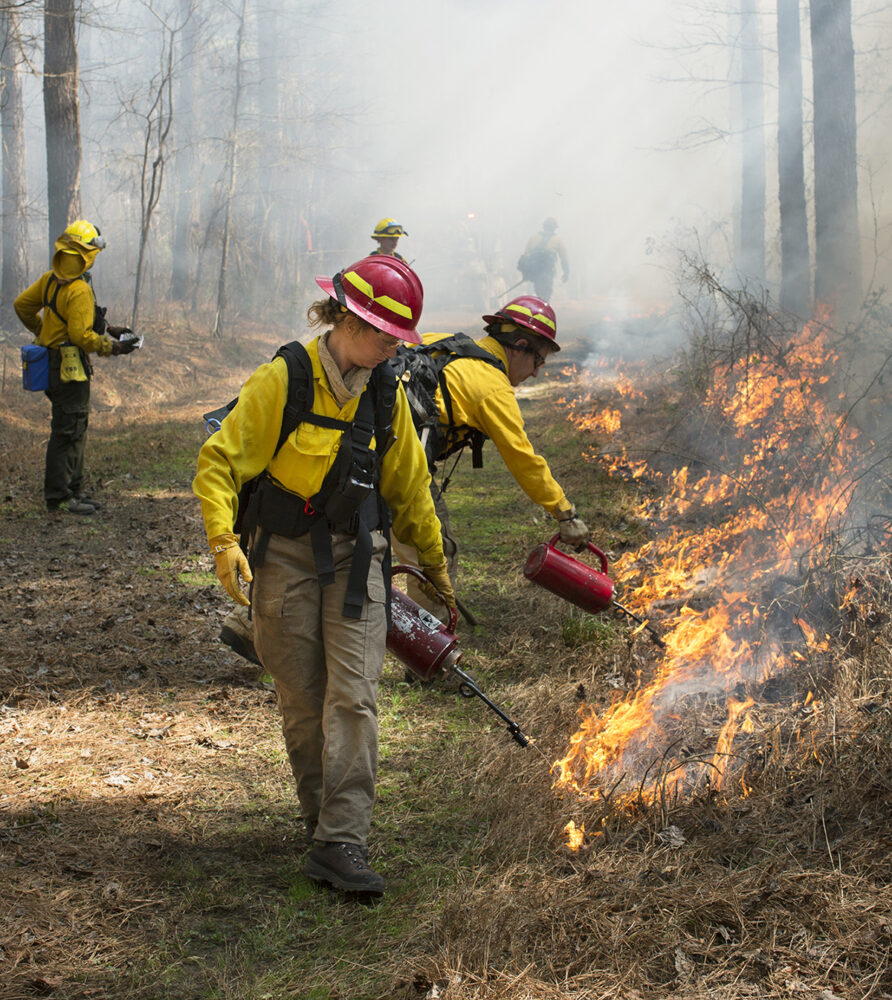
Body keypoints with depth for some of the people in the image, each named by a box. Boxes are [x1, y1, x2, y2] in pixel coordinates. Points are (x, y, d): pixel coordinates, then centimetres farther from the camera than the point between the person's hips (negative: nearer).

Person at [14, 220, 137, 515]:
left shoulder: (49, 280, 8)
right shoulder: (80, 290, -20)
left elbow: (22, 305, 18)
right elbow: (81, 336, -24)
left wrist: (42, 329, 30)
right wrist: (114, 346, -13)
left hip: (54, 363, 10)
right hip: (69, 367, -10)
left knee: (74, 428, 17)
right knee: (68, 430, -4)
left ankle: (72, 489, 24)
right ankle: (58, 496, 0)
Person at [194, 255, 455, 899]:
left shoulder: (387, 393, 4)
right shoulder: (282, 381, -11)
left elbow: (409, 484, 17)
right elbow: (220, 462, -9)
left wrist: (434, 563, 25)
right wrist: (224, 539, -24)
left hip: (356, 555, 3)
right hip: (285, 555, -2)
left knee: (353, 696, -10)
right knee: (302, 701, 4)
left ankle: (340, 843, -11)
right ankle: (326, 817, 24)